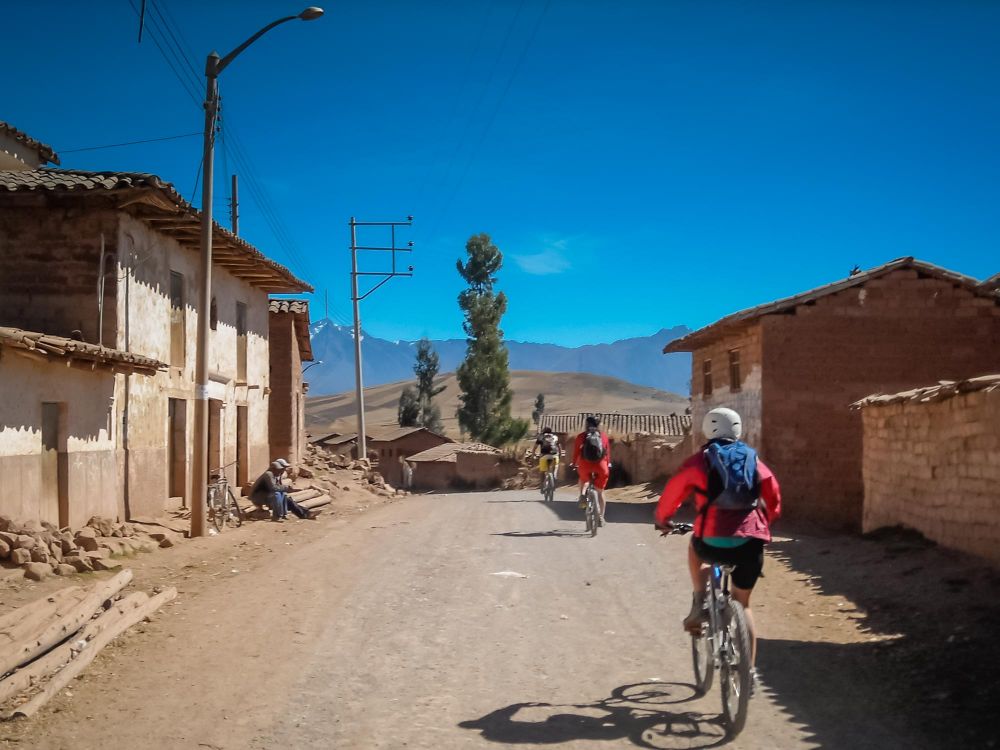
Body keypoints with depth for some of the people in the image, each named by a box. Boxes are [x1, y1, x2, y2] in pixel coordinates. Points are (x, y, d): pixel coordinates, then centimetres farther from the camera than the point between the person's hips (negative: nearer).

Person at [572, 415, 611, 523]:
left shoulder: (581, 436, 9)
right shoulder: (603, 436, 13)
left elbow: (576, 451, 8)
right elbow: (608, 451, 14)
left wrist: (574, 463, 18)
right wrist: (608, 464, 25)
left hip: (585, 465, 0)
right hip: (600, 466, 1)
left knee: (583, 479, 35)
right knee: (600, 492, 15)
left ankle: (582, 495, 9)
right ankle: (601, 517, 13)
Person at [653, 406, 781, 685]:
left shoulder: (700, 460, 6)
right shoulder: (753, 459, 14)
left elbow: (673, 490, 11)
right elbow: (773, 493, 13)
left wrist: (662, 518, 29)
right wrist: (767, 520, 33)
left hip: (713, 543, -2)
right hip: (751, 543, 3)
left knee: (695, 546, 36)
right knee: (742, 604, 23)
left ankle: (699, 605, 20)